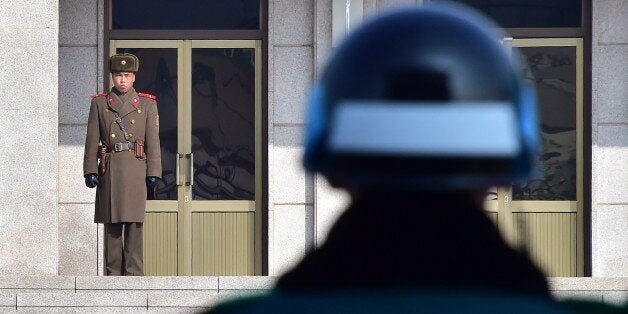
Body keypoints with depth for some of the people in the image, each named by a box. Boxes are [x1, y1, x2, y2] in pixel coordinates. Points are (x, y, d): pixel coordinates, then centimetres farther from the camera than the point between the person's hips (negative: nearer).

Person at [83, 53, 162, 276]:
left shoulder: (147, 104, 8)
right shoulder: (99, 103, 9)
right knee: (112, 226, 2)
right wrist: (90, 171, -2)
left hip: (136, 169, -1)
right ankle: (113, 273, 6)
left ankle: (134, 273, -4)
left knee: (134, 224, -4)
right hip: (109, 171, 1)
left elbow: (153, 140, 5)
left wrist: (153, 172, -2)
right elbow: (92, 140, 6)